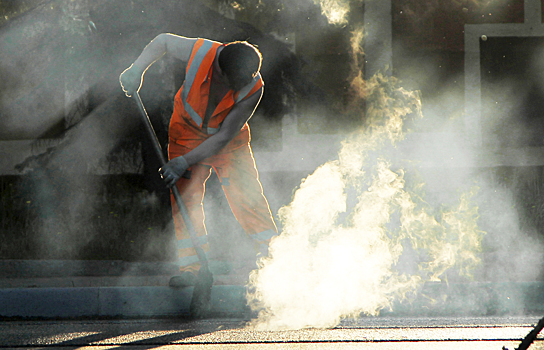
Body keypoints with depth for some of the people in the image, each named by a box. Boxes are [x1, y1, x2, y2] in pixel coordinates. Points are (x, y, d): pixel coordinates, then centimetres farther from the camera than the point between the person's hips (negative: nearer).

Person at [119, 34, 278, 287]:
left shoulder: (254, 88, -31)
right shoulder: (200, 52, -29)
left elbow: (224, 136, -27)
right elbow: (164, 41, -7)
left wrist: (185, 162, -31)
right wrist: (137, 69, -18)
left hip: (230, 140, -1)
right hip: (188, 131, 1)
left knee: (248, 196, -11)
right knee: (185, 194, -10)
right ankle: (190, 266, -8)